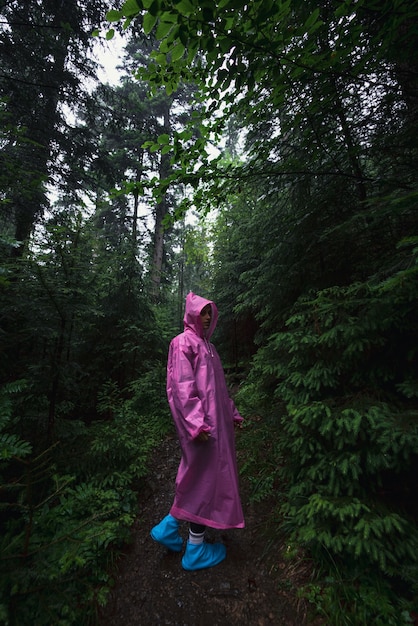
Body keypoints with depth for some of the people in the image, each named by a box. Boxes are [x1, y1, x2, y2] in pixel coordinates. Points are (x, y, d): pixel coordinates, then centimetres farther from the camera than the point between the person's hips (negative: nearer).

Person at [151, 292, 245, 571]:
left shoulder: (207, 345, 16)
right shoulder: (183, 342, -11)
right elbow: (181, 385, -19)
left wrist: (232, 413, 20)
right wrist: (197, 423, -23)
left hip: (215, 420, 9)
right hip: (201, 422, -9)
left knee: (198, 477, 18)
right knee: (204, 477, 3)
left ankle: (170, 526, 34)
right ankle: (195, 549, 24)